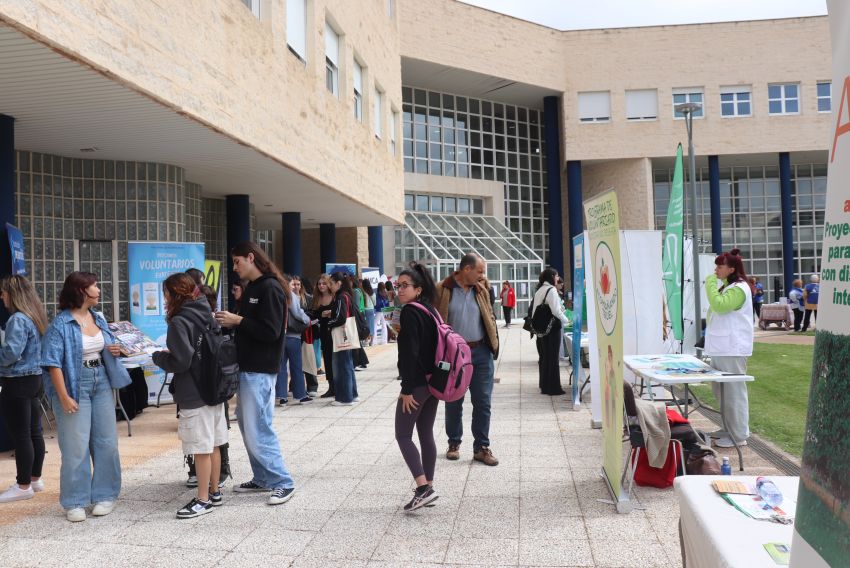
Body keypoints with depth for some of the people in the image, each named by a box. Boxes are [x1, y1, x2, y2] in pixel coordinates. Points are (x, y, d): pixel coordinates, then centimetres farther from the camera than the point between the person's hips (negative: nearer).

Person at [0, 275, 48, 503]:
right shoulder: (35, 316, 12)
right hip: (34, 378, 9)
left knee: (20, 435, -1)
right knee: (34, 432, 14)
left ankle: (24, 486, 6)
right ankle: (35, 479, 24)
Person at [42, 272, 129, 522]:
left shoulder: (98, 319, 9)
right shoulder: (60, 324, -11)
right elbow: (53, 363, -15)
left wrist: (114, 350, -1)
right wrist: (64, 397, -20)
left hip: (102, 383, 6)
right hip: (75, 386, -6)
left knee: (106, 442, 9)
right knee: (76, 446, 0)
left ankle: (105, 495, 21)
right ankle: (75, 502, 13)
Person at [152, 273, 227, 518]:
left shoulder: (179, 322, -14)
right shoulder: (207, 315, 9)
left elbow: (180, 361, -19)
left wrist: (158, 357, 0)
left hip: (193, 395, -8)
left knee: (201, 449, 0)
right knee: (213, 445, 15)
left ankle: (203, 500, 8)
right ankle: (214, 492, 26)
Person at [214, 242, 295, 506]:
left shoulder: (270, 288, -14)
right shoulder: (251, 288, 15)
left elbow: (270, 332, -21)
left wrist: (238, 320, -17)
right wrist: (231, 321, 4)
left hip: (260, 370, -10)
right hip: (247, 367, 10)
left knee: (257, 430, -7)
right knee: (247, 424, 14)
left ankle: (283, 482, 3)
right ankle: (262, 478, 25)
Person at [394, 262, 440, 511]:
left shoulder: (410, 312, -15)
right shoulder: (429, 309, 11)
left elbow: (410, 352, -20)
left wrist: (407, 389, -18)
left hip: (417, 383, -8)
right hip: (433, 381, 9)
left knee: (403, 435, 0)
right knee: (426, 435, 13)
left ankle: (423, 487, -9)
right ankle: (428, 487, 17)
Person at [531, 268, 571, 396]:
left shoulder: (539, 291, 10)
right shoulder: (551, 290, -14)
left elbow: (534, 310, 11)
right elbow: (556, 310, -18)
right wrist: (566, 321, -4)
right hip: (553, 327, -8)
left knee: (544, 357, 15)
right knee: (553, 358, -1)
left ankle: (544, 385, 23)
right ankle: (553, 388, 3)